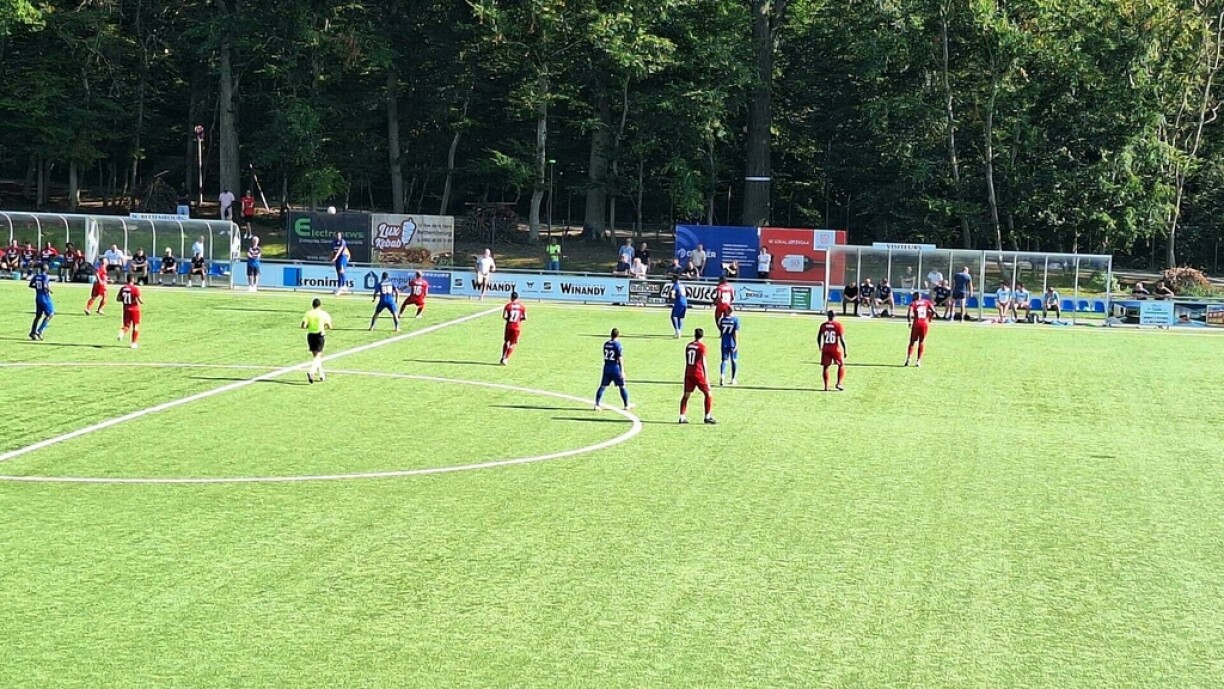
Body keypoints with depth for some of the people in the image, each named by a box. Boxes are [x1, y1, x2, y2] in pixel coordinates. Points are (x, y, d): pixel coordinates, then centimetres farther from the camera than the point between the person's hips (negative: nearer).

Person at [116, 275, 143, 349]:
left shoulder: (122, 289, 0)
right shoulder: (135, 289, -13)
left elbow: (118, 299, 2)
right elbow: (138, 299, -17)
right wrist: (142, 302, 4)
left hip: (126, 309, 4)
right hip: (135, 309, -4)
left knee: (126, 325, 15)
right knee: (136, 326, 9)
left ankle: (122, 333, -19)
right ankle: (134, 343, 9)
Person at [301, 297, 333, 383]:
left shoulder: (308, 313, -1)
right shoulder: (323, 314, -7)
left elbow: (303, 326, -10)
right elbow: (329, 327, -8)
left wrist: (309, 326, 10)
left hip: (310, 335, 3)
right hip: (319, 336, -3)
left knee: (315, 355, 17)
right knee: (317, 356, -2)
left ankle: (321, 375, 27)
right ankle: (311, 372, -27)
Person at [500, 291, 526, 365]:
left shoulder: (508, 306, -5)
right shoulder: (522, 307, -1)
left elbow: (503, 317, -11)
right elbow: (525, 318, -3)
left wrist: (508, 319, 9)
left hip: (509, 326, 0)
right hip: (517, 327, 0)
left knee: (506, 342, 19)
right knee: (512, 344, 8)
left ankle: (503, 357, 15)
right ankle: (506, 359, -1)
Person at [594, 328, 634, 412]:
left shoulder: (606, 344, 5)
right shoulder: (617, 345, -13)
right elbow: (620, 359, -14)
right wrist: (622, 371, -13)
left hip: (606, 368, 5)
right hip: (616, 368, -5)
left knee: (603, 386, 6)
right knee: (622, 387, 7)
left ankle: (597, 405, 1)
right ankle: (627, 405, 15)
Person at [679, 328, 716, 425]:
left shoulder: (688, 345, 8)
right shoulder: (702, 346, -9)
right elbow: (703, 362, -11)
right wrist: (705, 376, -8)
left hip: (688, 374, 5)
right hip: (699, 374, -5)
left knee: (686, 395, 9)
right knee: (708, 394, 6)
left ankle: (682, 417, 3)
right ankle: (708, 417, 2)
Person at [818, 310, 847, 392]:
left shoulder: (823, 325, 1)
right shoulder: (838, 325, -7)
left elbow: (819, 337, 8)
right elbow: (842, 339, -10)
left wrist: (820, 347, 26)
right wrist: (845, 350, -2)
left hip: (826, 349, 2)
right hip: (836, 349, -2)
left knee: (825, 367, 9)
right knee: (841, 365, 16)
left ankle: (826, 386, 5)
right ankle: (839, 383, 5)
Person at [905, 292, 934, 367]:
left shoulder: (913, 303, 3)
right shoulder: (926, 302, 10)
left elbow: (909, 314, -12)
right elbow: (933, 311, 1)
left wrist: (910, 322, 2)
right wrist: (929, 319, 14)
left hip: (916, 324, -1)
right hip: (925, 324, 2)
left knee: (912, 342, 10)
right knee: (922, 342, 10)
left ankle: (908, 358, -2)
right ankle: (919, 360, 4)